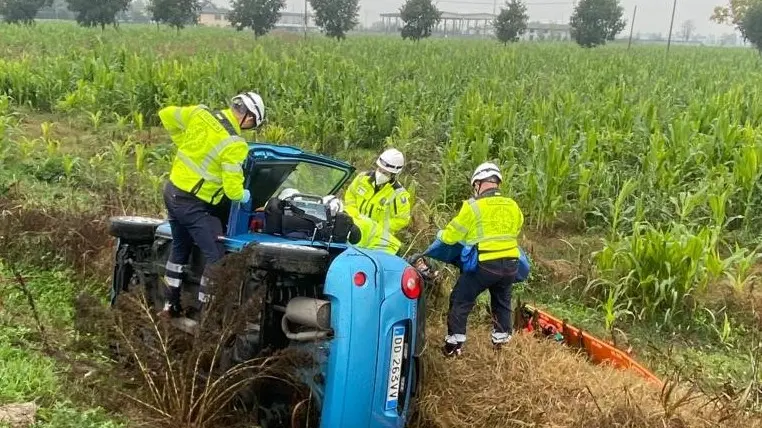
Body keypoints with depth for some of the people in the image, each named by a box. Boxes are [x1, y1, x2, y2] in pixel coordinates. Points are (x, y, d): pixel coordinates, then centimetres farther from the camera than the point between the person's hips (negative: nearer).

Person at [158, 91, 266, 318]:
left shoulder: (200, 113, -1)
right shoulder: (234, 145, -20)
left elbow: (166, 114, 12)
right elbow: (233, 190, -19)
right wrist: (244, 195, 4)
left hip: (173, 191, 9)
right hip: (193, 204, -9)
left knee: (180, 248, 25)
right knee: (216, 257, 0)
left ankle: (170, 306, 35)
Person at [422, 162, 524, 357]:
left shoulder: (474, 206, -10)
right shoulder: (513, 206, 6)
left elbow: (450, 235, -4)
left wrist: (428, 253, 13)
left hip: (483, 265, -5)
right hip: (510, 264, 5)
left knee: (460, 301, 8)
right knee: (502, 303, 25)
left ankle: (454, 345, 6)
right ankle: (501, 342, 31)